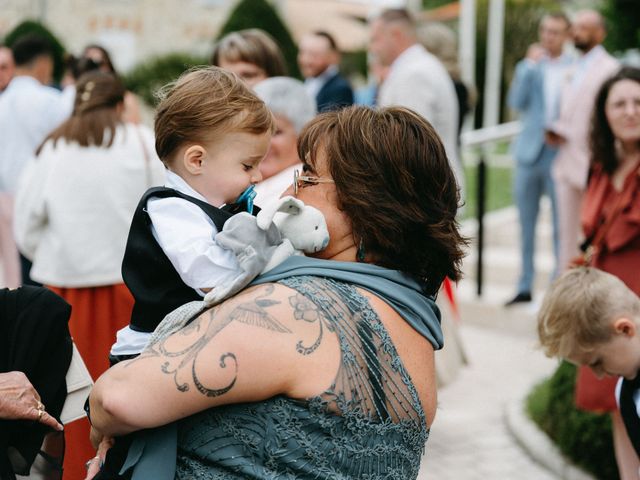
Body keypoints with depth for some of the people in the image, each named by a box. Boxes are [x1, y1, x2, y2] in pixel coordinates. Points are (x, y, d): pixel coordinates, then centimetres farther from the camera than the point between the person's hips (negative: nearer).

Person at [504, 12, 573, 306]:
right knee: (526, 224, 9)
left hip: (561, 155, -3)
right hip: (529, 154, 3)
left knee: (561, 226, -2)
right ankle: (525, 287, 16)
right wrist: (530, 66, -12)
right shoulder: (528, 67, 9)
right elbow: (516, 102, -7)